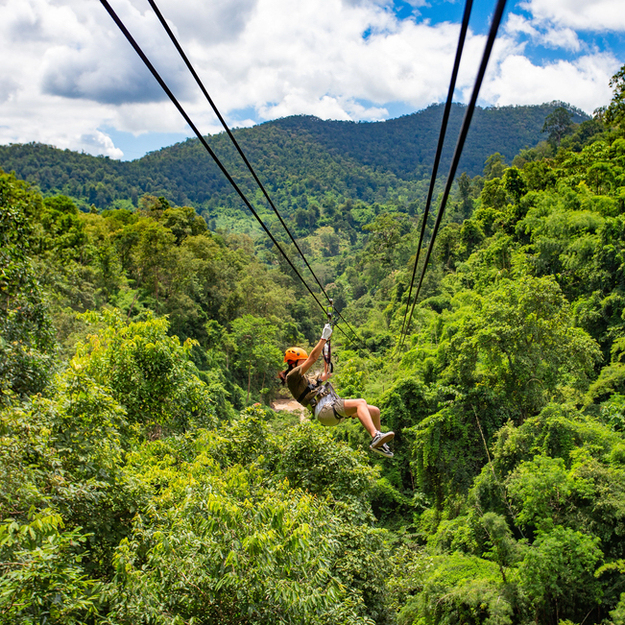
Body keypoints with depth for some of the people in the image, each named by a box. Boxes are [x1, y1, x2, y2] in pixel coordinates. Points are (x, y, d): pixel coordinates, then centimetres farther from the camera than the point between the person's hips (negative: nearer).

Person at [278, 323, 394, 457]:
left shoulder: (304, 379, 28)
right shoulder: (292, 376, 0)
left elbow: (323, 377, 45)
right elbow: (313, 358, -7)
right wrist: (324, 337, -4)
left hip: (333, 405, 10)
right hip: (324, 410, -10)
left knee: (375, 411, 5)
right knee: (361, 403, -30)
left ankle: (378, 443, 19)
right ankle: (376, 436, -44)